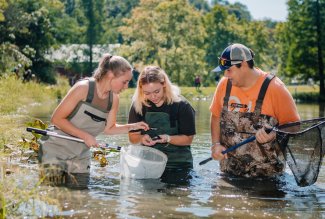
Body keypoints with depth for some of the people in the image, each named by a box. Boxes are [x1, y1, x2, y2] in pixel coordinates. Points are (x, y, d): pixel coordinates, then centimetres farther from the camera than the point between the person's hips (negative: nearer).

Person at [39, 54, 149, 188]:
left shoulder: (114, 99, -2)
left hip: (81, 155, 6)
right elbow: (56, 118, -17)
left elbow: (108, 128, 11)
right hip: (56, 148, -6)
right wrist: (85, 136, -22)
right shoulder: (83, 88, -19)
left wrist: (131, 127, -5)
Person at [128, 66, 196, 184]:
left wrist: (168, 139, -26)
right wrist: (142, 138, -22)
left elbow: (188, 139, -9)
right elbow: (132, 137, 1)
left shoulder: (181, 105, -12)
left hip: (178, 164, -3)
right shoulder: (138, 105, -3)